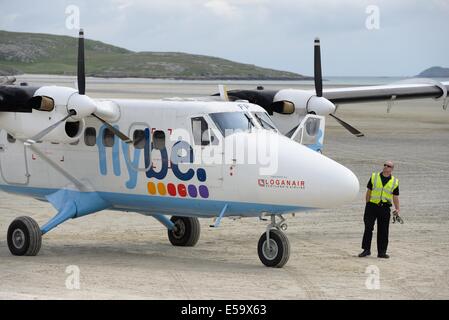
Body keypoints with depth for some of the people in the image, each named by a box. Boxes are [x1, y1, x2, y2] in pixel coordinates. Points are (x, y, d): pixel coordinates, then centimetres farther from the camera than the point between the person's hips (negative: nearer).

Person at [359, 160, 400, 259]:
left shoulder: (395, 181, 7)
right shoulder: (374, 177, 7)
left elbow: (395, 197, 9)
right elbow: (369, 191, 9)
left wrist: (397, 208, -2)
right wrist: (367, 204, 4)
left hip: (384, 208, 0)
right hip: (372, 206, 0)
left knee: (383, 231, 2)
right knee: (368, 228, -1)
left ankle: (382, 252, 9)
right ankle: (366, 250, 7)